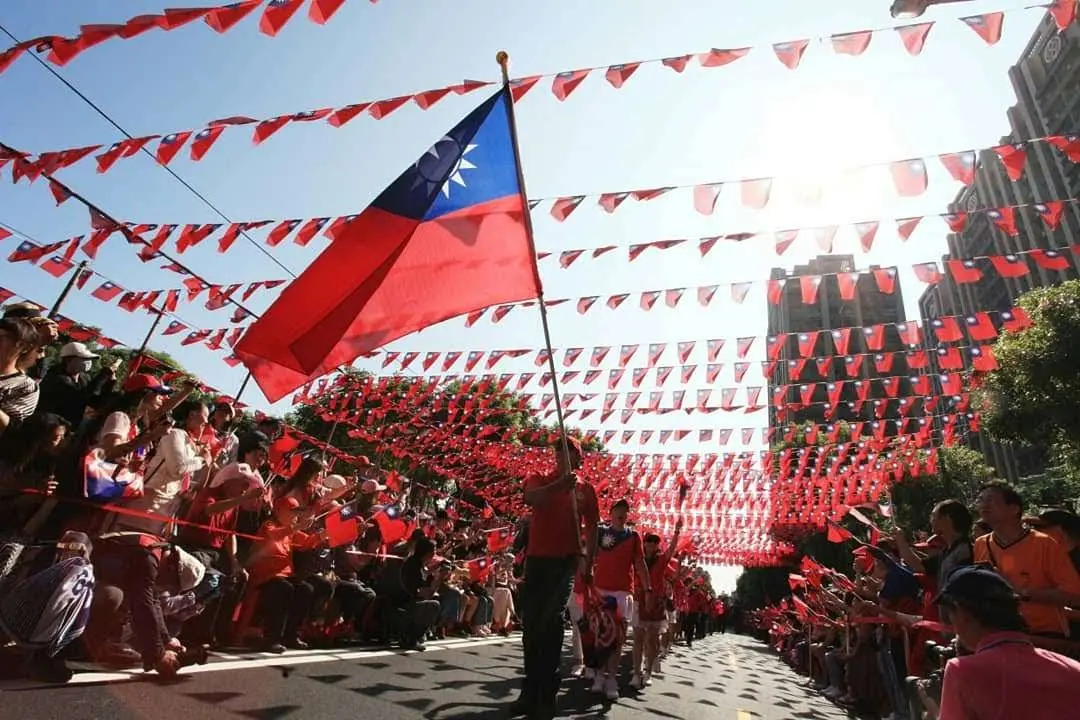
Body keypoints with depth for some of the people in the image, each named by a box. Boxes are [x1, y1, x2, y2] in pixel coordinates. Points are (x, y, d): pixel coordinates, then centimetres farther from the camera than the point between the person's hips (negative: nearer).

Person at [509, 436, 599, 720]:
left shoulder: (585, 489, 7)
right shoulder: (539, 480, 7)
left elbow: (592, 528, 10)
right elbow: (530, 498, -16)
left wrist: (589, 564, 4)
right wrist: (559, 485, -30)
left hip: (565, 561, -2)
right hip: (536, 559, 2)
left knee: (550, 623, -7)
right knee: (531, 624, 8)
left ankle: (547, 694, 3)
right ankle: (531, 691, 22)